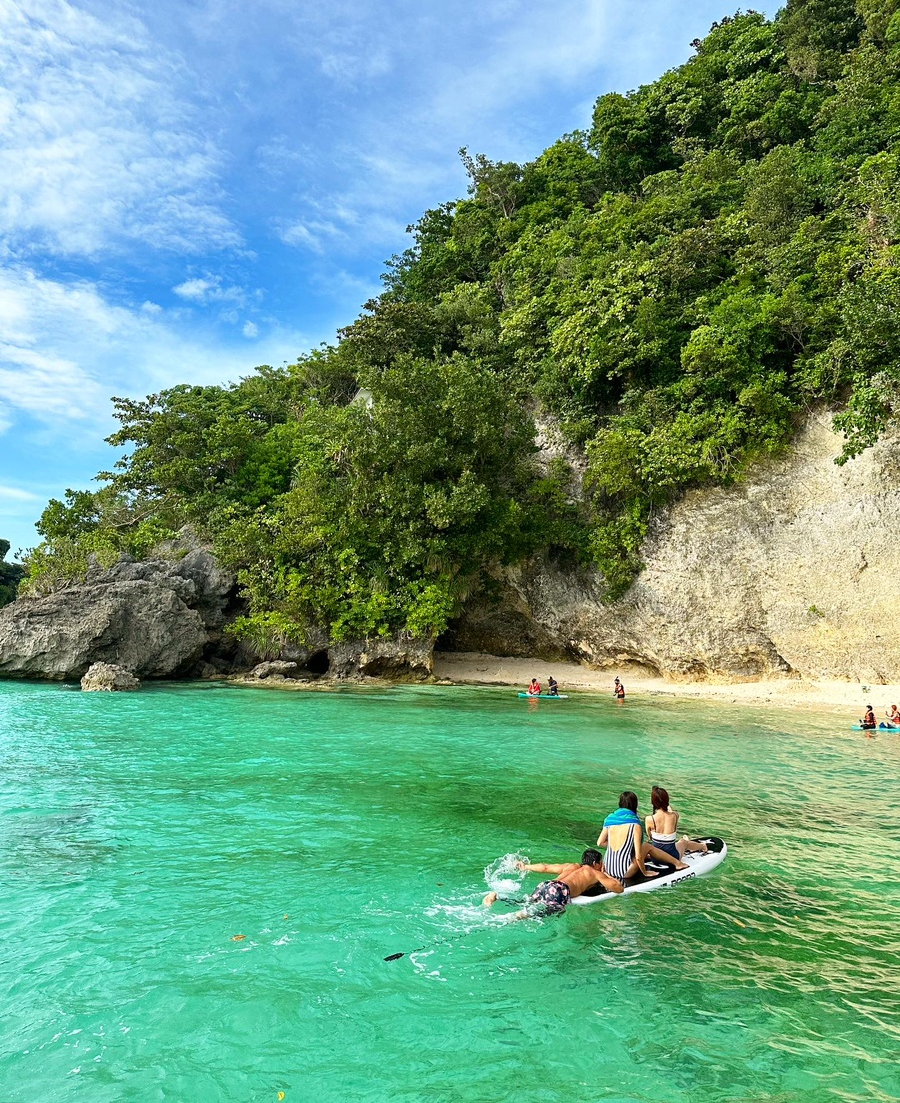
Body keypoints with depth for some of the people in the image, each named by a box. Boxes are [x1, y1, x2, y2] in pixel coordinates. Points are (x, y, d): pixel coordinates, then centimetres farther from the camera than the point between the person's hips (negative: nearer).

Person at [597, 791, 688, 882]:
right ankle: (677, 863, 27)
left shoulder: (610, 819, 1)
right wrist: (645, 872, 3)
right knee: (648, 846, 13)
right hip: (624, 873, -5)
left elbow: (599, 843, 7)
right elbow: (638, 857, -14)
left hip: (608, 870, 5)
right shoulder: (635, 825, -13)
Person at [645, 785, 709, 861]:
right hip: (672, 858, 1)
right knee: (684, 842, 34)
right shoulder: (674, 816, -16)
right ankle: (703, 846, 65)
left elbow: (650, 837, -2)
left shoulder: (649, 819, -20)